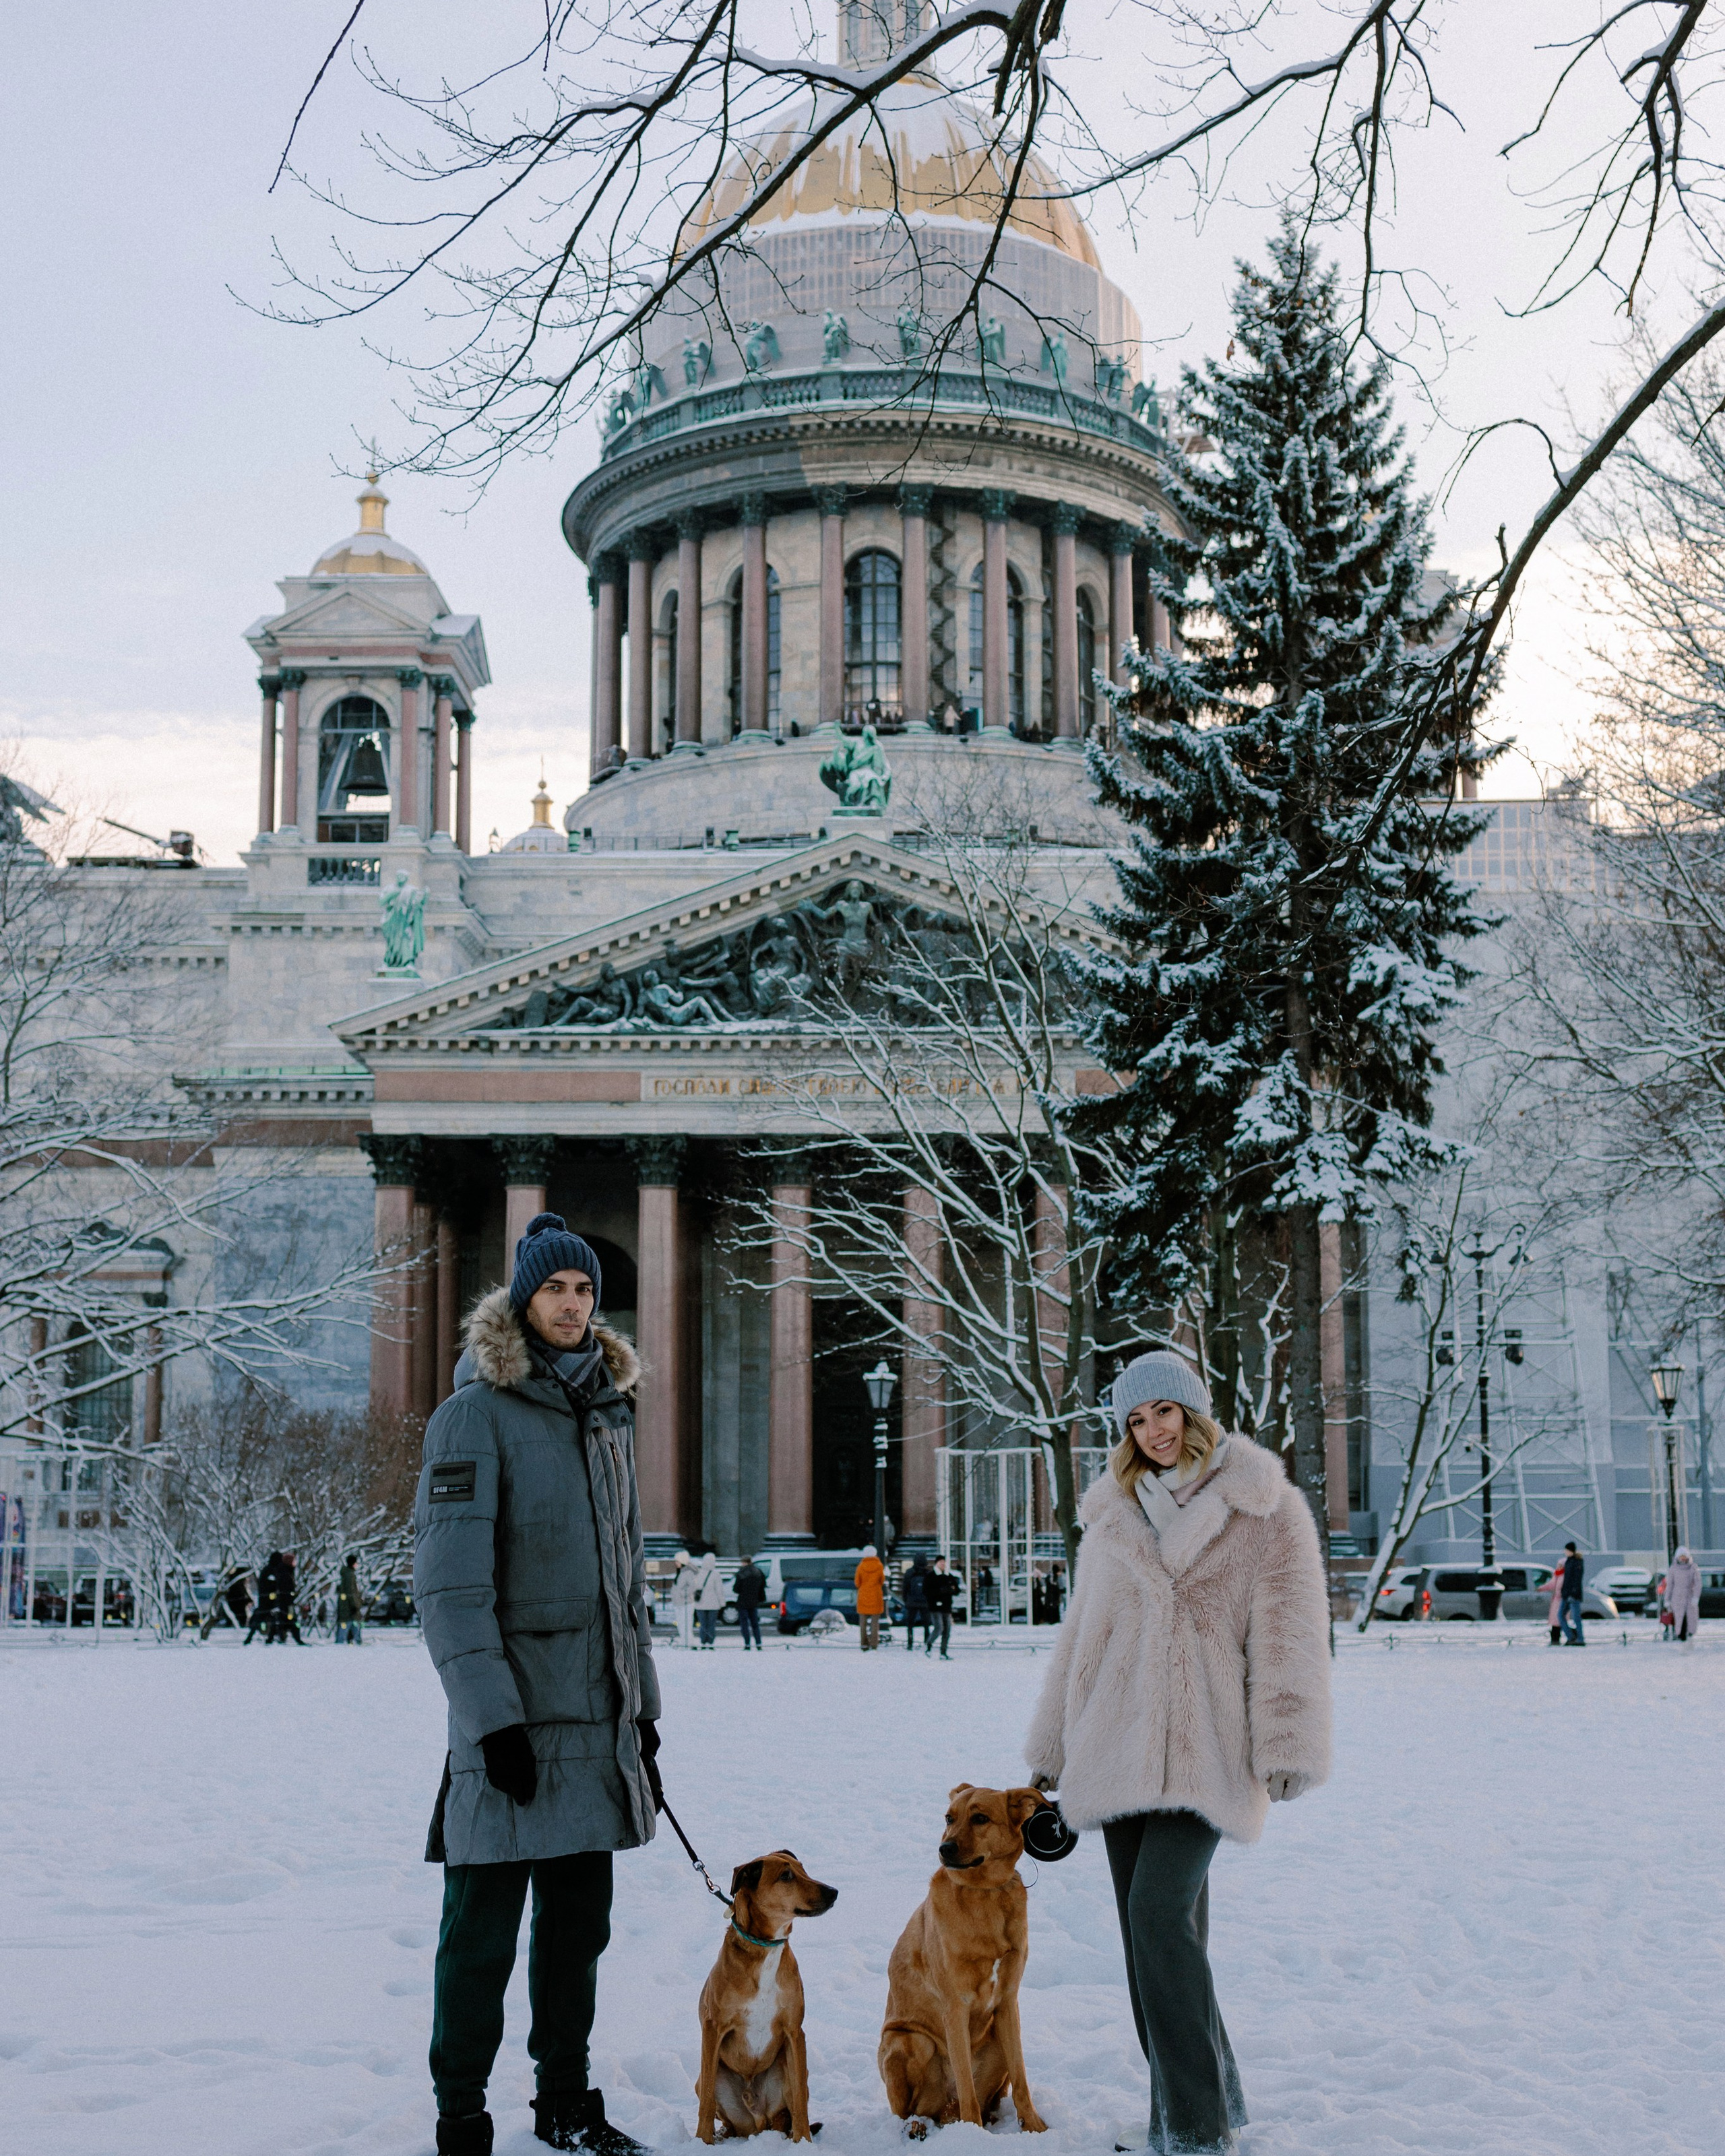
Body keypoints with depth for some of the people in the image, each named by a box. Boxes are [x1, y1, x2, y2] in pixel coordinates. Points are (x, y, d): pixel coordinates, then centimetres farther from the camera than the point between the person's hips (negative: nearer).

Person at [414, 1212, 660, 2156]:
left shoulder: (607, 1415, 15)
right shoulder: (477, 1413, -7)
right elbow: (449, 1581, -14)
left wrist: (643, 1706, 17)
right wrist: (491, 1714, -19)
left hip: (597, 1720, 7)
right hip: (512, 1719, -7)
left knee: (579, 1922, 14)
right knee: (484, 1929, -1)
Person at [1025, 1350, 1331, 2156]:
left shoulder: (1264, 1511, 0)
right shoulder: (1113, 1518, 16)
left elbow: (1288, 1633, -5)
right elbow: (1081, 1634, 21)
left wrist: (1286, 1744, -14)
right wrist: (1053, 1745, 21)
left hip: (1206, 1752, -5)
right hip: (1119, 1750, 6)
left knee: (1161, 1915, -19)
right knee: (1154, 1930, 7)